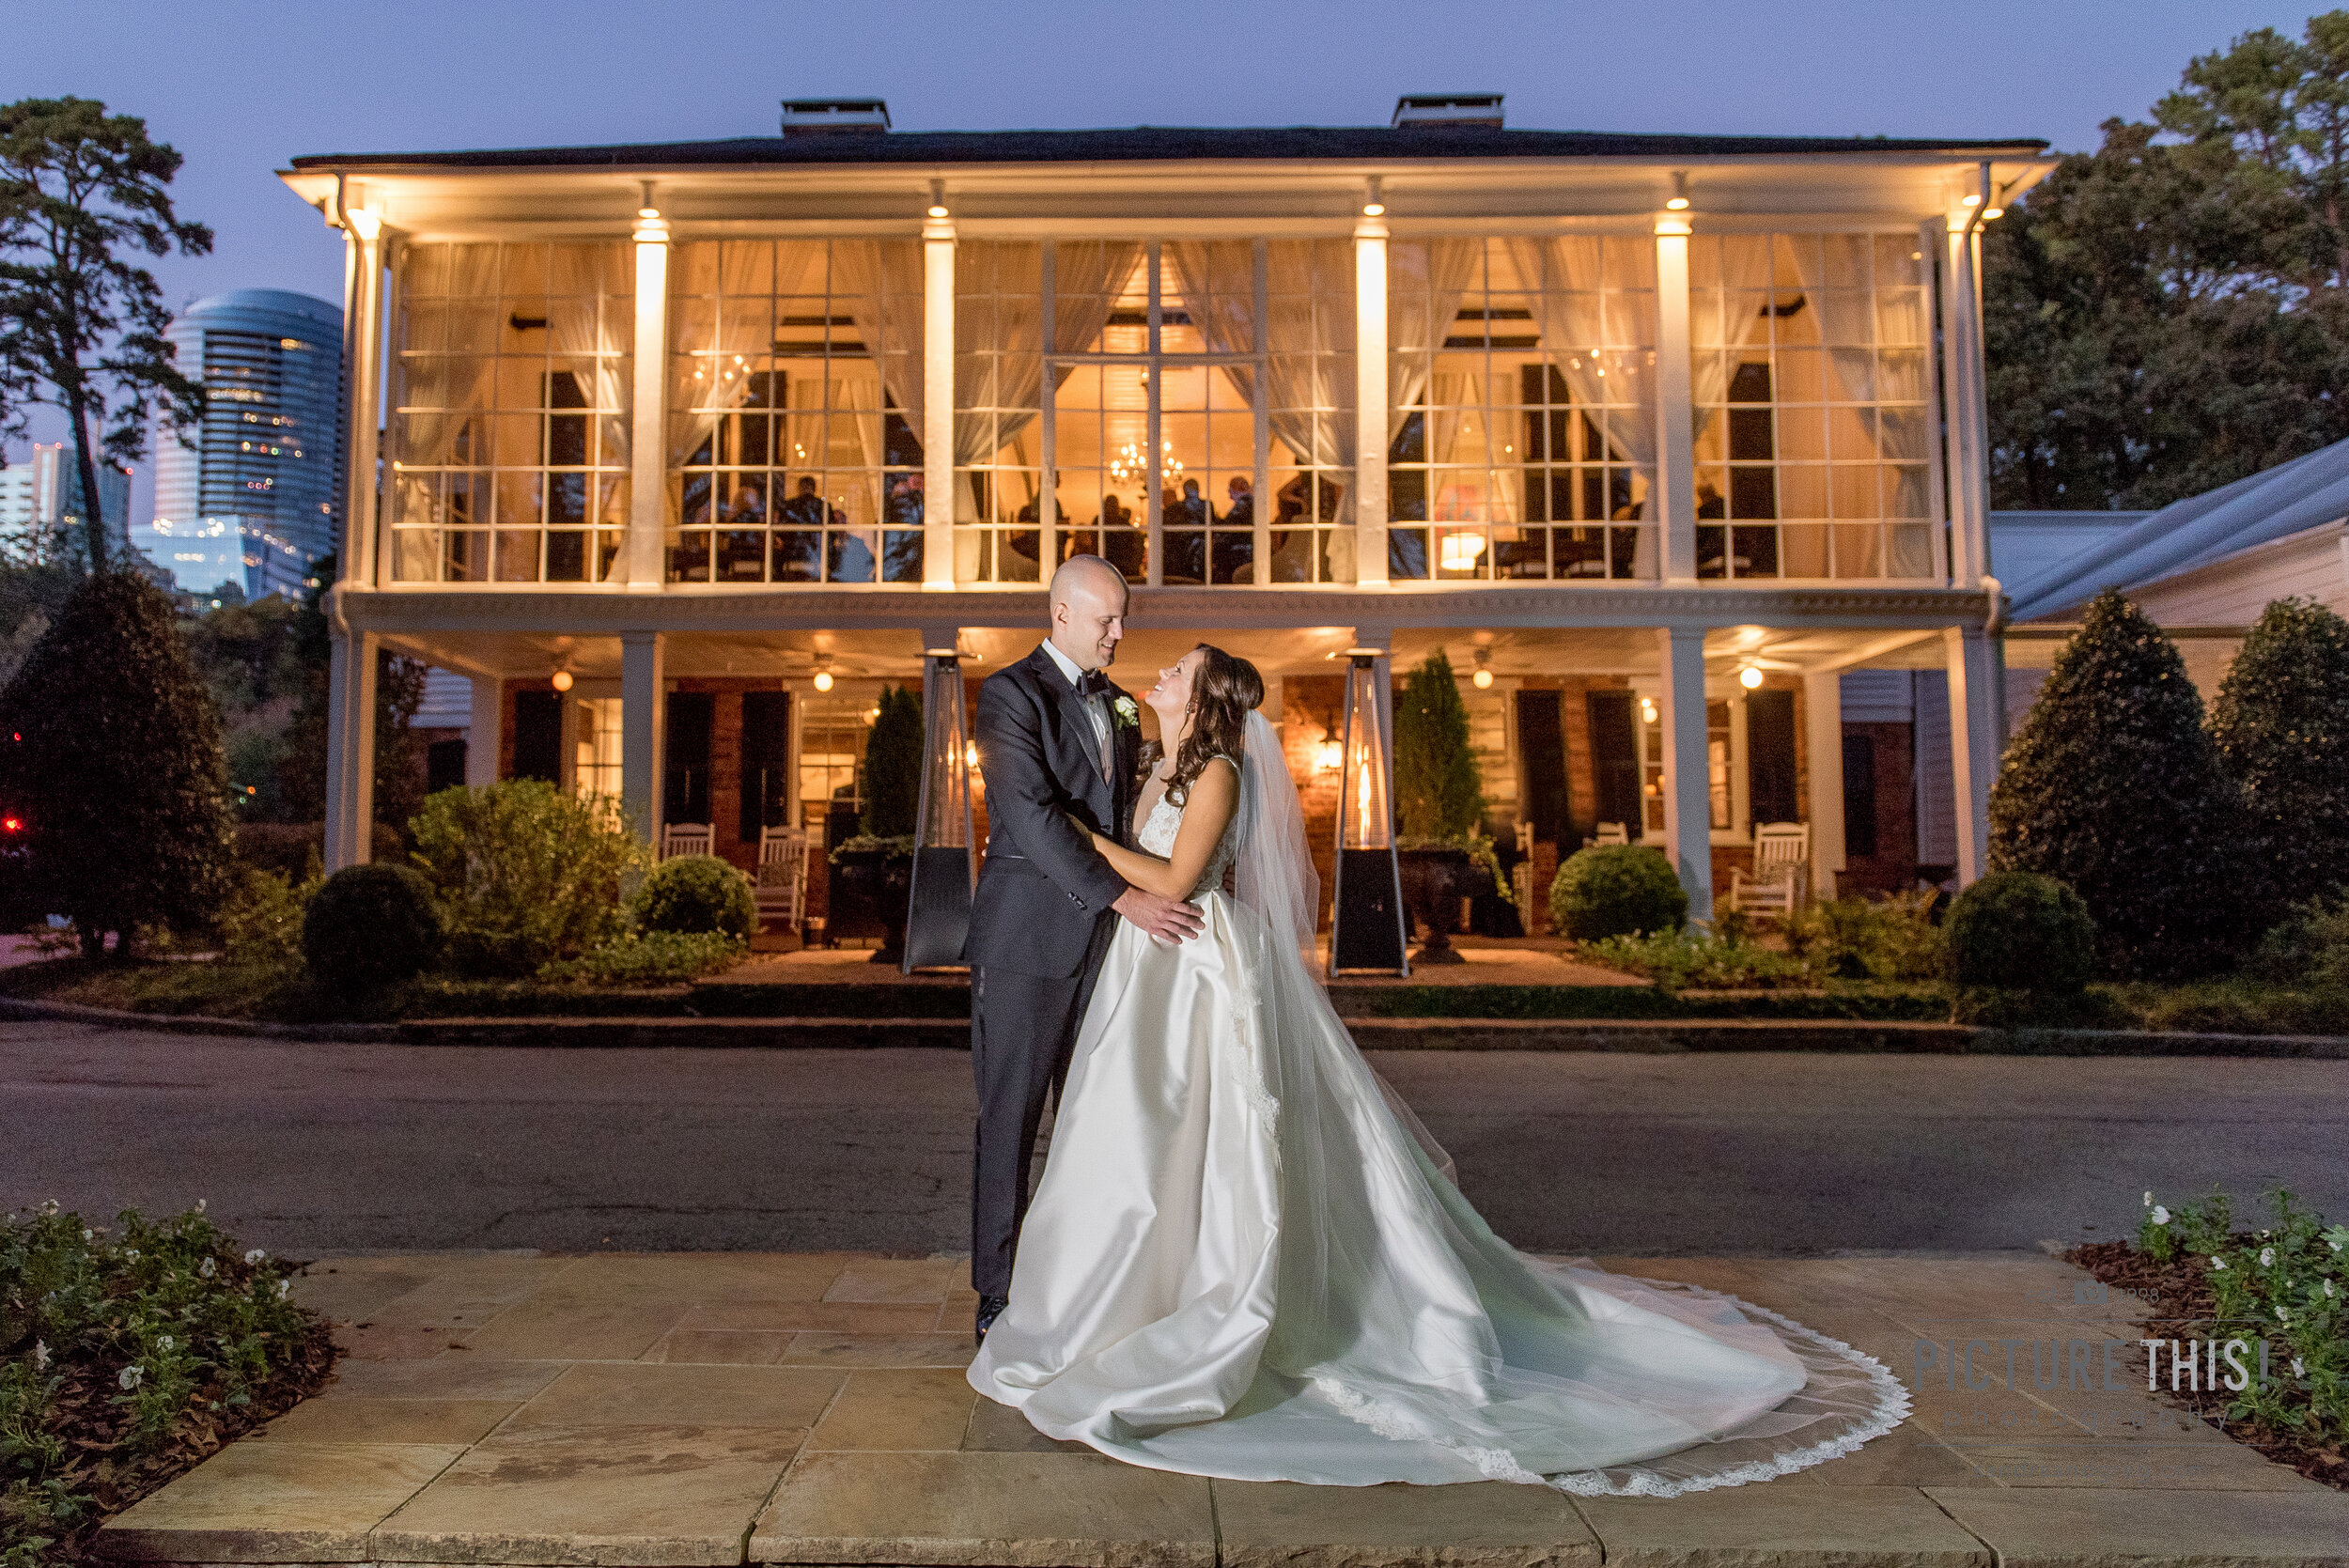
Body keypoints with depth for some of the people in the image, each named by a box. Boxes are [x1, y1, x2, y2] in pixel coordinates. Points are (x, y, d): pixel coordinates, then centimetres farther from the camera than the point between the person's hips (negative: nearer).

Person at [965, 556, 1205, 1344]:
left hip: (1104, 938, 7)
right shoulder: (1010, 694, -8)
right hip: (1028, 938, -6)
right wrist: (1123, 896, -24)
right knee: (1010, 1121, 2)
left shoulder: (1116, 703, 16)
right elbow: (1034, 815, -19)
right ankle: (998, 1294, 12)